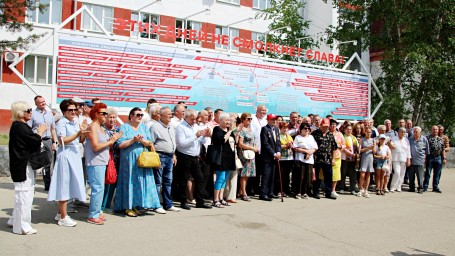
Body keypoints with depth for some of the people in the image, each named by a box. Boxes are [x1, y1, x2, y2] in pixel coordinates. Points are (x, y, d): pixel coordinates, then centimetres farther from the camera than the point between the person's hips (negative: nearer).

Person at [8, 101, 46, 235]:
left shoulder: (19, 126, 14)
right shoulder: (20, 126, -18)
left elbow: (30, 140, 15)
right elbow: (35, 141, -22)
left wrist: (38, 132, 4)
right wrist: (40, 132, -5)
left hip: (24, 164, 11)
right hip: (22, 166, -11)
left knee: (26, 193, 19)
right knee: (24, 194, -4)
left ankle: (15, 220, 31)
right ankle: (21, 226, 5)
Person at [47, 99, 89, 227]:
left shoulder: (76, 122, 12)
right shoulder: (61, 123, -9)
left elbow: (81, 140, 13)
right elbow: (62, 141, -17)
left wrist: (84, 131, -4)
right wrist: (78, 133, -22)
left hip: (75, 155, 7)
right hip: (65, 155, -7)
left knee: (69, 185, 12)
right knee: (65, 185, -3)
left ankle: (61, 213, 24)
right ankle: (63, 218, 4)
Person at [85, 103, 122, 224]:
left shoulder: (100, 127, 16)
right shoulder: (93, 127, -11)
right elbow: (96, 146, -18)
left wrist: (112, 139, 3)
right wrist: (111, 141, -9)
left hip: (101, 162, 9)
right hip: (95, 163, -9)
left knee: (99, 188, 13)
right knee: (98, 188, -8)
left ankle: (96, 212, 22)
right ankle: (93, 216, -1)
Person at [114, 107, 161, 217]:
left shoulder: (144, 127, 12)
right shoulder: (124, 127, 0)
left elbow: (149, 143, 2)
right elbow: (120, 144, -9)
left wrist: (142, 140, -17)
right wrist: (133, 140, -16)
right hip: (128, 160, -4)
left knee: (141, 181, 1)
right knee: (130, 182, -2)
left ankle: (137, 205, 10)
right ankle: (128, 207, 5)